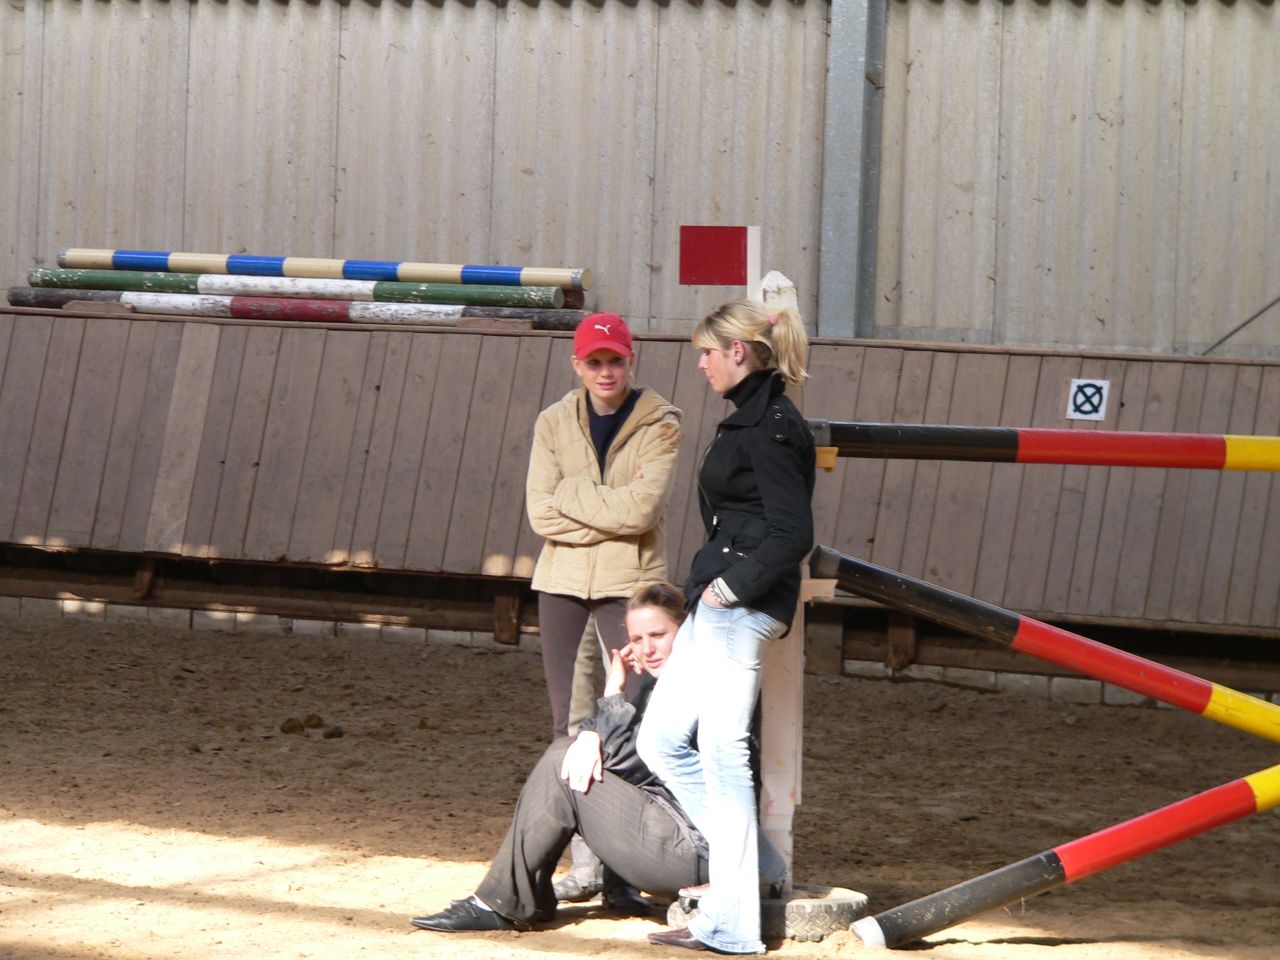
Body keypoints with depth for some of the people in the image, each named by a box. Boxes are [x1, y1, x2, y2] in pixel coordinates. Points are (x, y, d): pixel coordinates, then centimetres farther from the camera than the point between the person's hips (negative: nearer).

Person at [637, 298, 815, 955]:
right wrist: (713, 585, 15)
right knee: (661, 740, 14)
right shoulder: (751, 420, 17)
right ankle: (755, 864, 19)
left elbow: (793, 533, -21)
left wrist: (734, 585, -17)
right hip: (718, 605, 11)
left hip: (741, 607, -11)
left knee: (722, 753, -6)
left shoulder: (769, 427, -14)